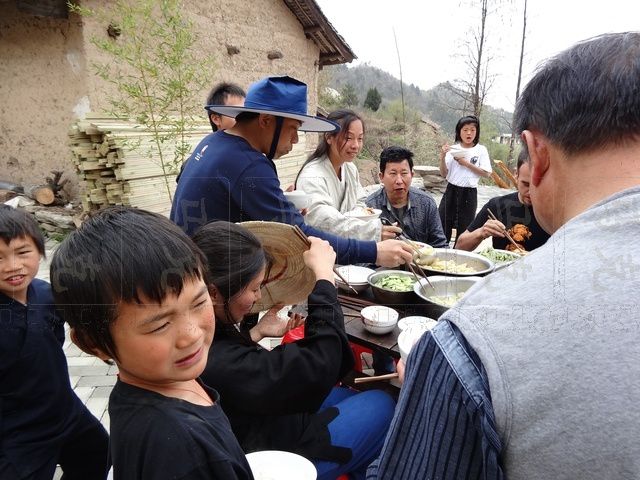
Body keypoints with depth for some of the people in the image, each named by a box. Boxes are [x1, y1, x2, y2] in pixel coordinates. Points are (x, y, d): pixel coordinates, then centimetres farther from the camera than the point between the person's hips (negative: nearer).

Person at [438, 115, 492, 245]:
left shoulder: (481, 150, 0)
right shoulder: (453, 149, 2)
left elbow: (487, 173, -6)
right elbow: (444, 174, 2)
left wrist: (466, 164, -12)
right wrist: (442, 157, -14)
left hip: (469, 193, -1)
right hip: (451, 191, 1)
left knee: (464, 229, 9)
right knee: (443, 225, 3)